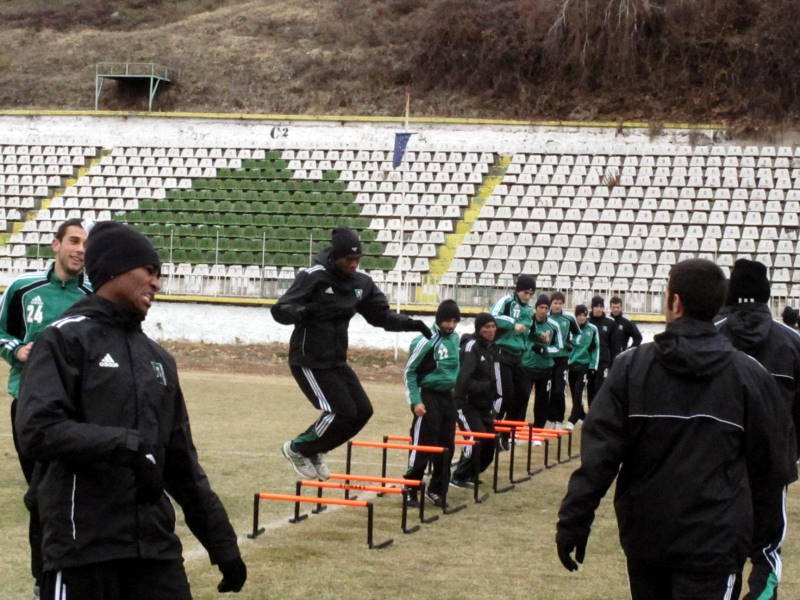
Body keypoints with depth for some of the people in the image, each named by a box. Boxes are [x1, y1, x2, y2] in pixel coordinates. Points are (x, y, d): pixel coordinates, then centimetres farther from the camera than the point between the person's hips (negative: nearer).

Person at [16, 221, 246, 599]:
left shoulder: (158, 358, 18)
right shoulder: (65, 339, -2)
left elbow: (181, 462, 20)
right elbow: (37, 430, -17)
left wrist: (222, 543, 18)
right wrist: (125, 444, -22)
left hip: (156, 547, 6)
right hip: (83, 549, -6)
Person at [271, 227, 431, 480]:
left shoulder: (362, 282, 2)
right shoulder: (313, 277, -16)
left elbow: (381, 315, 14)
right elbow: (280, 311, -19)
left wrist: (411, 324, -1)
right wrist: (303, 312, -41)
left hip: (337, 361, 7)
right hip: (309, 361, -7)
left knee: (362, 411, 3)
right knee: (341, 412, -14)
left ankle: (314, 451, 19)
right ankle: (297, 449, 7)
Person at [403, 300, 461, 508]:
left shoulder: (455, 338, 7)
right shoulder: (426, 341, -14)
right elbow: (409, 372, -10)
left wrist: (455, 389, 16)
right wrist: (415, 401, -14)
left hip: (447, 397, 7)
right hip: (428, 397, -7)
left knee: (446, 446, 8)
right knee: (422, 445, -6)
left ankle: (436, 490, 18)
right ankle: (410, 490, 5)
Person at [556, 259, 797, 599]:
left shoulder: (631, 366, -4)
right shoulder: (750, 376, -4)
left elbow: (598, 453, -8)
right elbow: (771, 463, 3)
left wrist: (573, 523, -4)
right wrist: (752, 521, 20)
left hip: (645, 534, 2)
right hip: (714, 541, -2)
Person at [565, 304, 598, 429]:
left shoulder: (592, 329, -4)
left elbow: (596, 348, 0)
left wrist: (593, 366, -4)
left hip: (584, 365, -3)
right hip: (572, 364, 3)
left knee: (578, 392, -12)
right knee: (573, 393, 9)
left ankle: (572, 420, -12)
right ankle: (582, 416, 27)